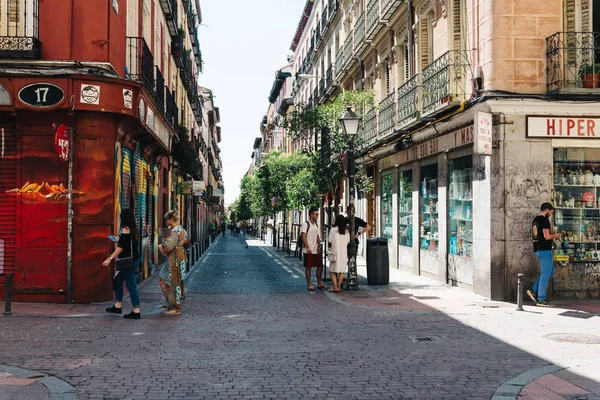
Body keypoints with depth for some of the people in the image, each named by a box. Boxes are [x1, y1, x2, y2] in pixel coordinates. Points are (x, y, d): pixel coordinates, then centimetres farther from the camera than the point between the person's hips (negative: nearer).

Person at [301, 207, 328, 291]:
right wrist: (307, 247, -21)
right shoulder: (306, 224, -9)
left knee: (320, 266, 8)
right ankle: (309, 285, 6)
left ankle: (319, 283, 17)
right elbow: (303, 236, -16)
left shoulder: (316, 225, 15)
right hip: (308, 251, -8)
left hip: (316, 250, 8)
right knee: (308, 267, 0)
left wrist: (319, 246, 10)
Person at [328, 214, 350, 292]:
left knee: (332, 271, 3)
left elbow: (330, 242, -6)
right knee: (342, 271, 10)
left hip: (335, 253, -3)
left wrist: (329, 247, 15)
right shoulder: (346, 231, 2)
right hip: (344, 253, 4)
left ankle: (335, 287, -6)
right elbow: (348, 242, 6)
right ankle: (339, 287, 9)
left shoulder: (333, 230, -9)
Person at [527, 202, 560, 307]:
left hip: (538, 249, 10)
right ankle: (541, 300, -1)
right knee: (546, 273, -4)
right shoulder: (544, 220, -14)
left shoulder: (535, 220, 15)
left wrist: (552, 236, 20)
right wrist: (555, 235, -2)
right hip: (544, 250, -10)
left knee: (550, 271, 18)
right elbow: (547, 236, -22)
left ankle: (533, 290, 11)